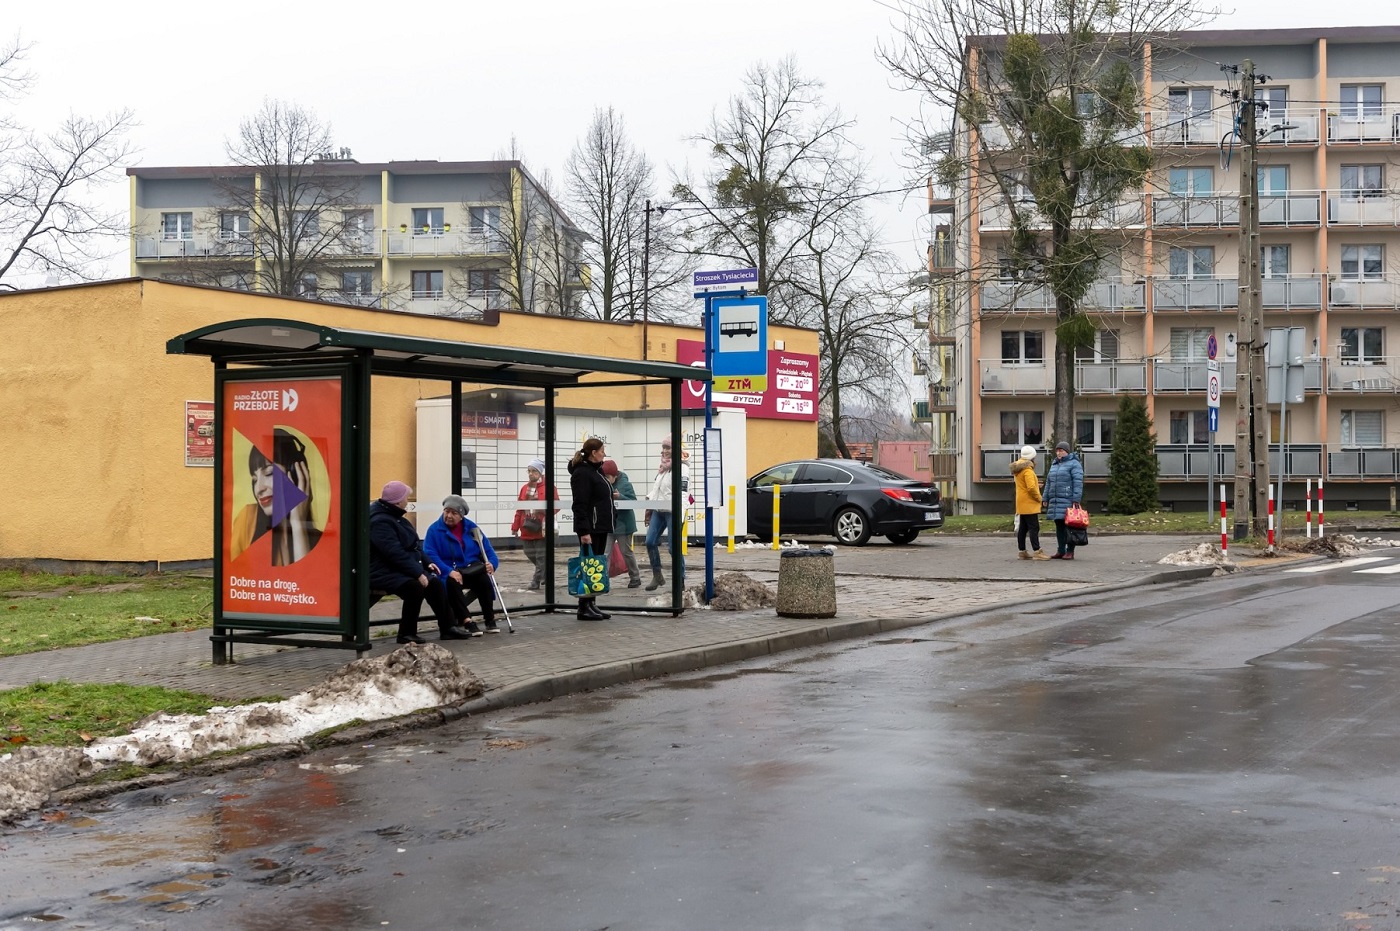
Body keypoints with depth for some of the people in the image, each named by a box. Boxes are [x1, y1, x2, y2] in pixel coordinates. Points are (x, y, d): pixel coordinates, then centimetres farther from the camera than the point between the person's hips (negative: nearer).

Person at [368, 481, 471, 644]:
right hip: (383, 573, -11)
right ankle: (407, 633, -18)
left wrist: (426, 563, 10)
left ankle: (447, 627, 4)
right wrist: (418, 573, -28)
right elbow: (396, 553, -28)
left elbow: (413, 545, 21)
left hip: (403, 569, 11)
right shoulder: (380, 522, -21)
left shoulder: (394, 517, 13)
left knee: (435, 583, -2)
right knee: (416, 587, -31)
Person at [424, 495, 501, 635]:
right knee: (451, 582, -37)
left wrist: (492, 564, -12)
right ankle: (467, 621, -35)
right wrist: (449, 571, -28)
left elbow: (488, 550, 12)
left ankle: (489, 619, -21)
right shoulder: (434, 530, -2)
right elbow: (430, 555, -14)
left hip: (472, 570, 3)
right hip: (449, 572, -2)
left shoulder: (471, 528, 9)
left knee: (484, 578, -30)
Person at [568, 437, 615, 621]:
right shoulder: (582, 473, -14)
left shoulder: (596, 471, 18)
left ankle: (591, 604, 16)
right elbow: (580, 505, -20)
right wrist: (584, 531, -25)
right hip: (590, 528, -10)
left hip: (601, 527, 10)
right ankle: (584, 608, -2)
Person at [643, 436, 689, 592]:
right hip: (658, 511, 8)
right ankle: (657, 576, 11)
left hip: (672, 511, -8)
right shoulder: (662, 467, 19)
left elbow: (683, 491, -19)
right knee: (650, 542, -1)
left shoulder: (681, 467, -9)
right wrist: (649, 504, 20)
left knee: (674, 547, -6)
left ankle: (680, 581, 4)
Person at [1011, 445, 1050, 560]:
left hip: (1021, 504, 10)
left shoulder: (1018, 469, 13)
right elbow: (1031, 488, -26)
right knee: (1034, 528, -9)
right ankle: (1037, 552, -12)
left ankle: (1021, 551, 16)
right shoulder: (1027, 470, -18)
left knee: (1022, 528, 12)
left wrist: (1036, 485, 14)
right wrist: (1038, 498, -12)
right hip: (1029, 504, -10)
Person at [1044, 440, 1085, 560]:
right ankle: (1060, 551, 12)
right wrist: (1046, 499, 17)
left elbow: (1078, 483, -12)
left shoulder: (1074, 464, -4)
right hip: (1055, 501, 7)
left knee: (1069, 526, -5)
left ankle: (1070, 551, -3)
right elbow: (1049, 483, 22)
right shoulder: (1054, 465, 19)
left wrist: (1076, 500, -18)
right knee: (1059, 526, 8)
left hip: (1068, 501, -7)